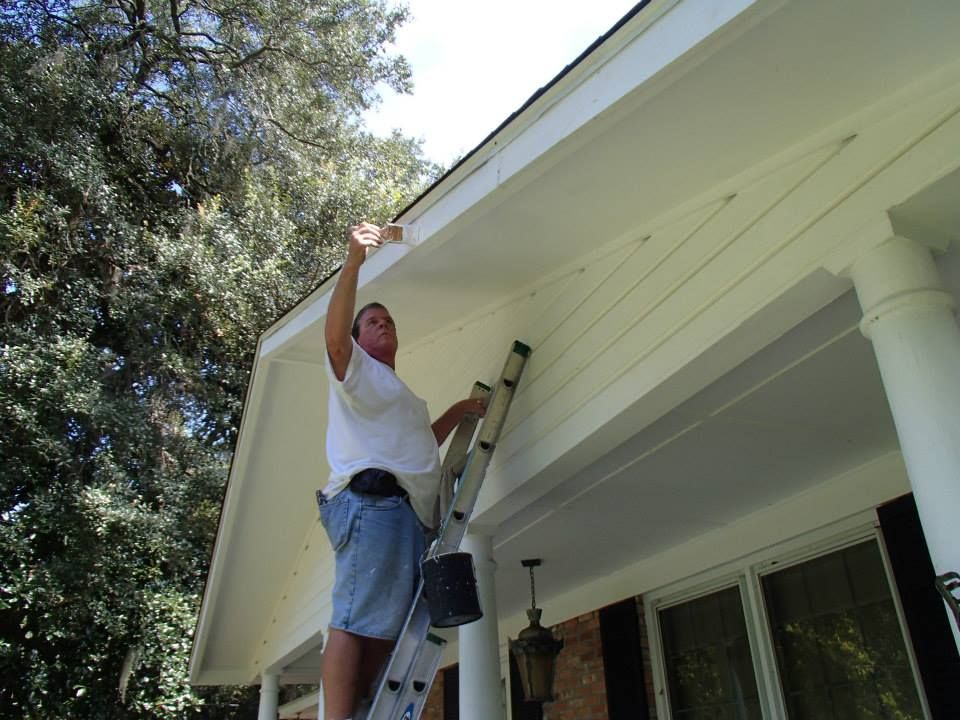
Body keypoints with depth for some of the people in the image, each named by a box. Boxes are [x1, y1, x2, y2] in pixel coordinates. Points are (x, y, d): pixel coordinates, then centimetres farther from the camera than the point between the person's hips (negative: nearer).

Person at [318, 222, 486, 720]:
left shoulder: (401, 395, 38)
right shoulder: (355, 367, 14)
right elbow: (334, 335, -8)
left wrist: (455, 413, 34)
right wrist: (353, 261, -17)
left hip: (408, 512, 9)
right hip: (372, 498, -8)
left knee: (386, 629, -1)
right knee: (356, 621, -19)